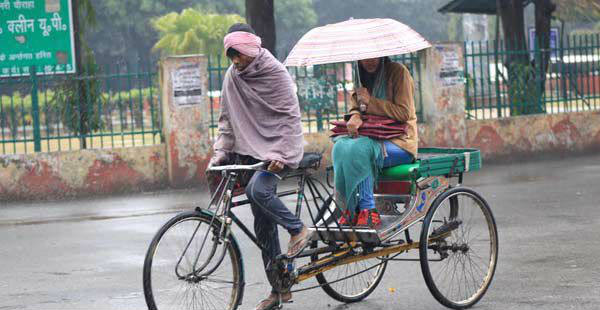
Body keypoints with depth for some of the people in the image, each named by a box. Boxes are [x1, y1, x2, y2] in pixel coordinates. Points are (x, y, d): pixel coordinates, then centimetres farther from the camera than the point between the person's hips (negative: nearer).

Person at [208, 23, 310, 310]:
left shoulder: (276, 73, -10)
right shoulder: (232, 76, 6)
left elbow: (290, 117, -13)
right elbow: (227, 119, 12)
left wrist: (279, 154, -23)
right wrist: (220, 152, 1)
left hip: (280, 148, -6)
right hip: (252, 150, 6)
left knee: (257, 189, -33)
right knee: (263, 226, 4)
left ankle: (298, 229, -11)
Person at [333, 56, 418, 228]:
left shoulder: (398, 71, -5)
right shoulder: (362, 74, 15)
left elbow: (404, 112, -11)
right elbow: (356, 104, 15)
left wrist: (370, 101, -15)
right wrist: (355, 116, -10)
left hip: (400, 141, -6)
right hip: (372, 137, 6)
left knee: (360, 148, -34)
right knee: (341, 146, -25)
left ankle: (368, 210, -29)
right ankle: (350, 209, -22)